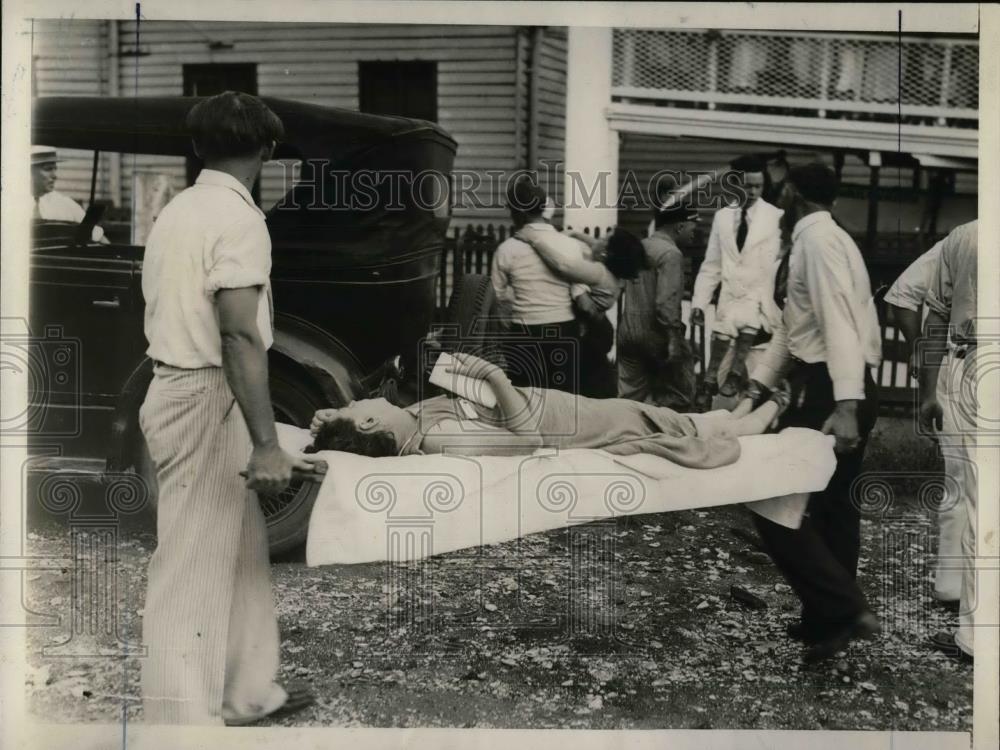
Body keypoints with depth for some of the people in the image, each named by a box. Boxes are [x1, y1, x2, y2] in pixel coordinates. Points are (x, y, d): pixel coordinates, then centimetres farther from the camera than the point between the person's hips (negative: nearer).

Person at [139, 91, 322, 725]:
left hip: (174, 387, 9)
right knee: (196, 569, -3)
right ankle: (181, 713, 4)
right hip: (209, 400, -9)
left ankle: (247, 692, 27)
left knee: (243, 547, 17)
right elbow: (240, 337, -23)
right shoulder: (239, 218, -15)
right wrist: (265, 444, -26)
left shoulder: (178, 210, 12)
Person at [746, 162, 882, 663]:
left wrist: (844, 406, -32)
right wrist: (757, 384, 18)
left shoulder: (817, 238, -13)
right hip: (837, 387, 10)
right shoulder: (821, 238, 19)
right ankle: (831, 615, 26)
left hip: (830, 390, -10)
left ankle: (844, 610, -8)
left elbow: (838, 321, -24)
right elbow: (793, 326, 21)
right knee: (832, 504, 16)